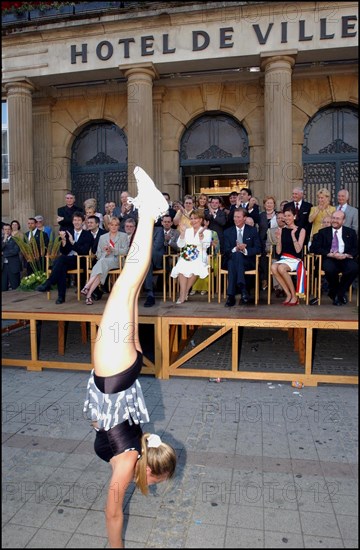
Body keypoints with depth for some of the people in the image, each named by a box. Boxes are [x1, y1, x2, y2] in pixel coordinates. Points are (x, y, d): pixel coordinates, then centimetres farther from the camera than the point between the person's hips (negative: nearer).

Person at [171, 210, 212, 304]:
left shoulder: (207, 232, 11)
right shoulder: (187, 231, 20)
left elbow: (206, 246, -5)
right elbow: (180, 245, 11)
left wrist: (201, 236, -20)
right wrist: (182, 233, -2)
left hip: (199, 258, -2)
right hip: (186, 257, 2)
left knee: (195, 269, -35)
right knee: (182, 268, -32)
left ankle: (185, 292, -19)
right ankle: (183, 294, -32)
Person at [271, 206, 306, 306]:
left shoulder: (301, 230, 2)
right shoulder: (281, 230, 11)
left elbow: (298, 250, -9)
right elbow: (278, 251, 6)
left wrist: (293, 235, -14)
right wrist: (278, 238, -7)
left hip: (295, 260, -3)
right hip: (283, 259, 3)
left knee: (281, 268, -34)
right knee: (273, 267, -32)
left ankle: (294, 296, -17)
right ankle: (288, 294, -19)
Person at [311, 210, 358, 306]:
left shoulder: (351, 232, 18)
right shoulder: (323, 232, 14)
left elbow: (356, 249, 9)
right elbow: (315, 248, 1)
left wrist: (346, 255, -13)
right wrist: (330, 254, -13)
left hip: (345, 259, 1)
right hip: (329, 259, -1)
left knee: (354, 268, -32)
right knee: (329, 269, -36)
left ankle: (340, 293, -11)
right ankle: (335, 292, -5)